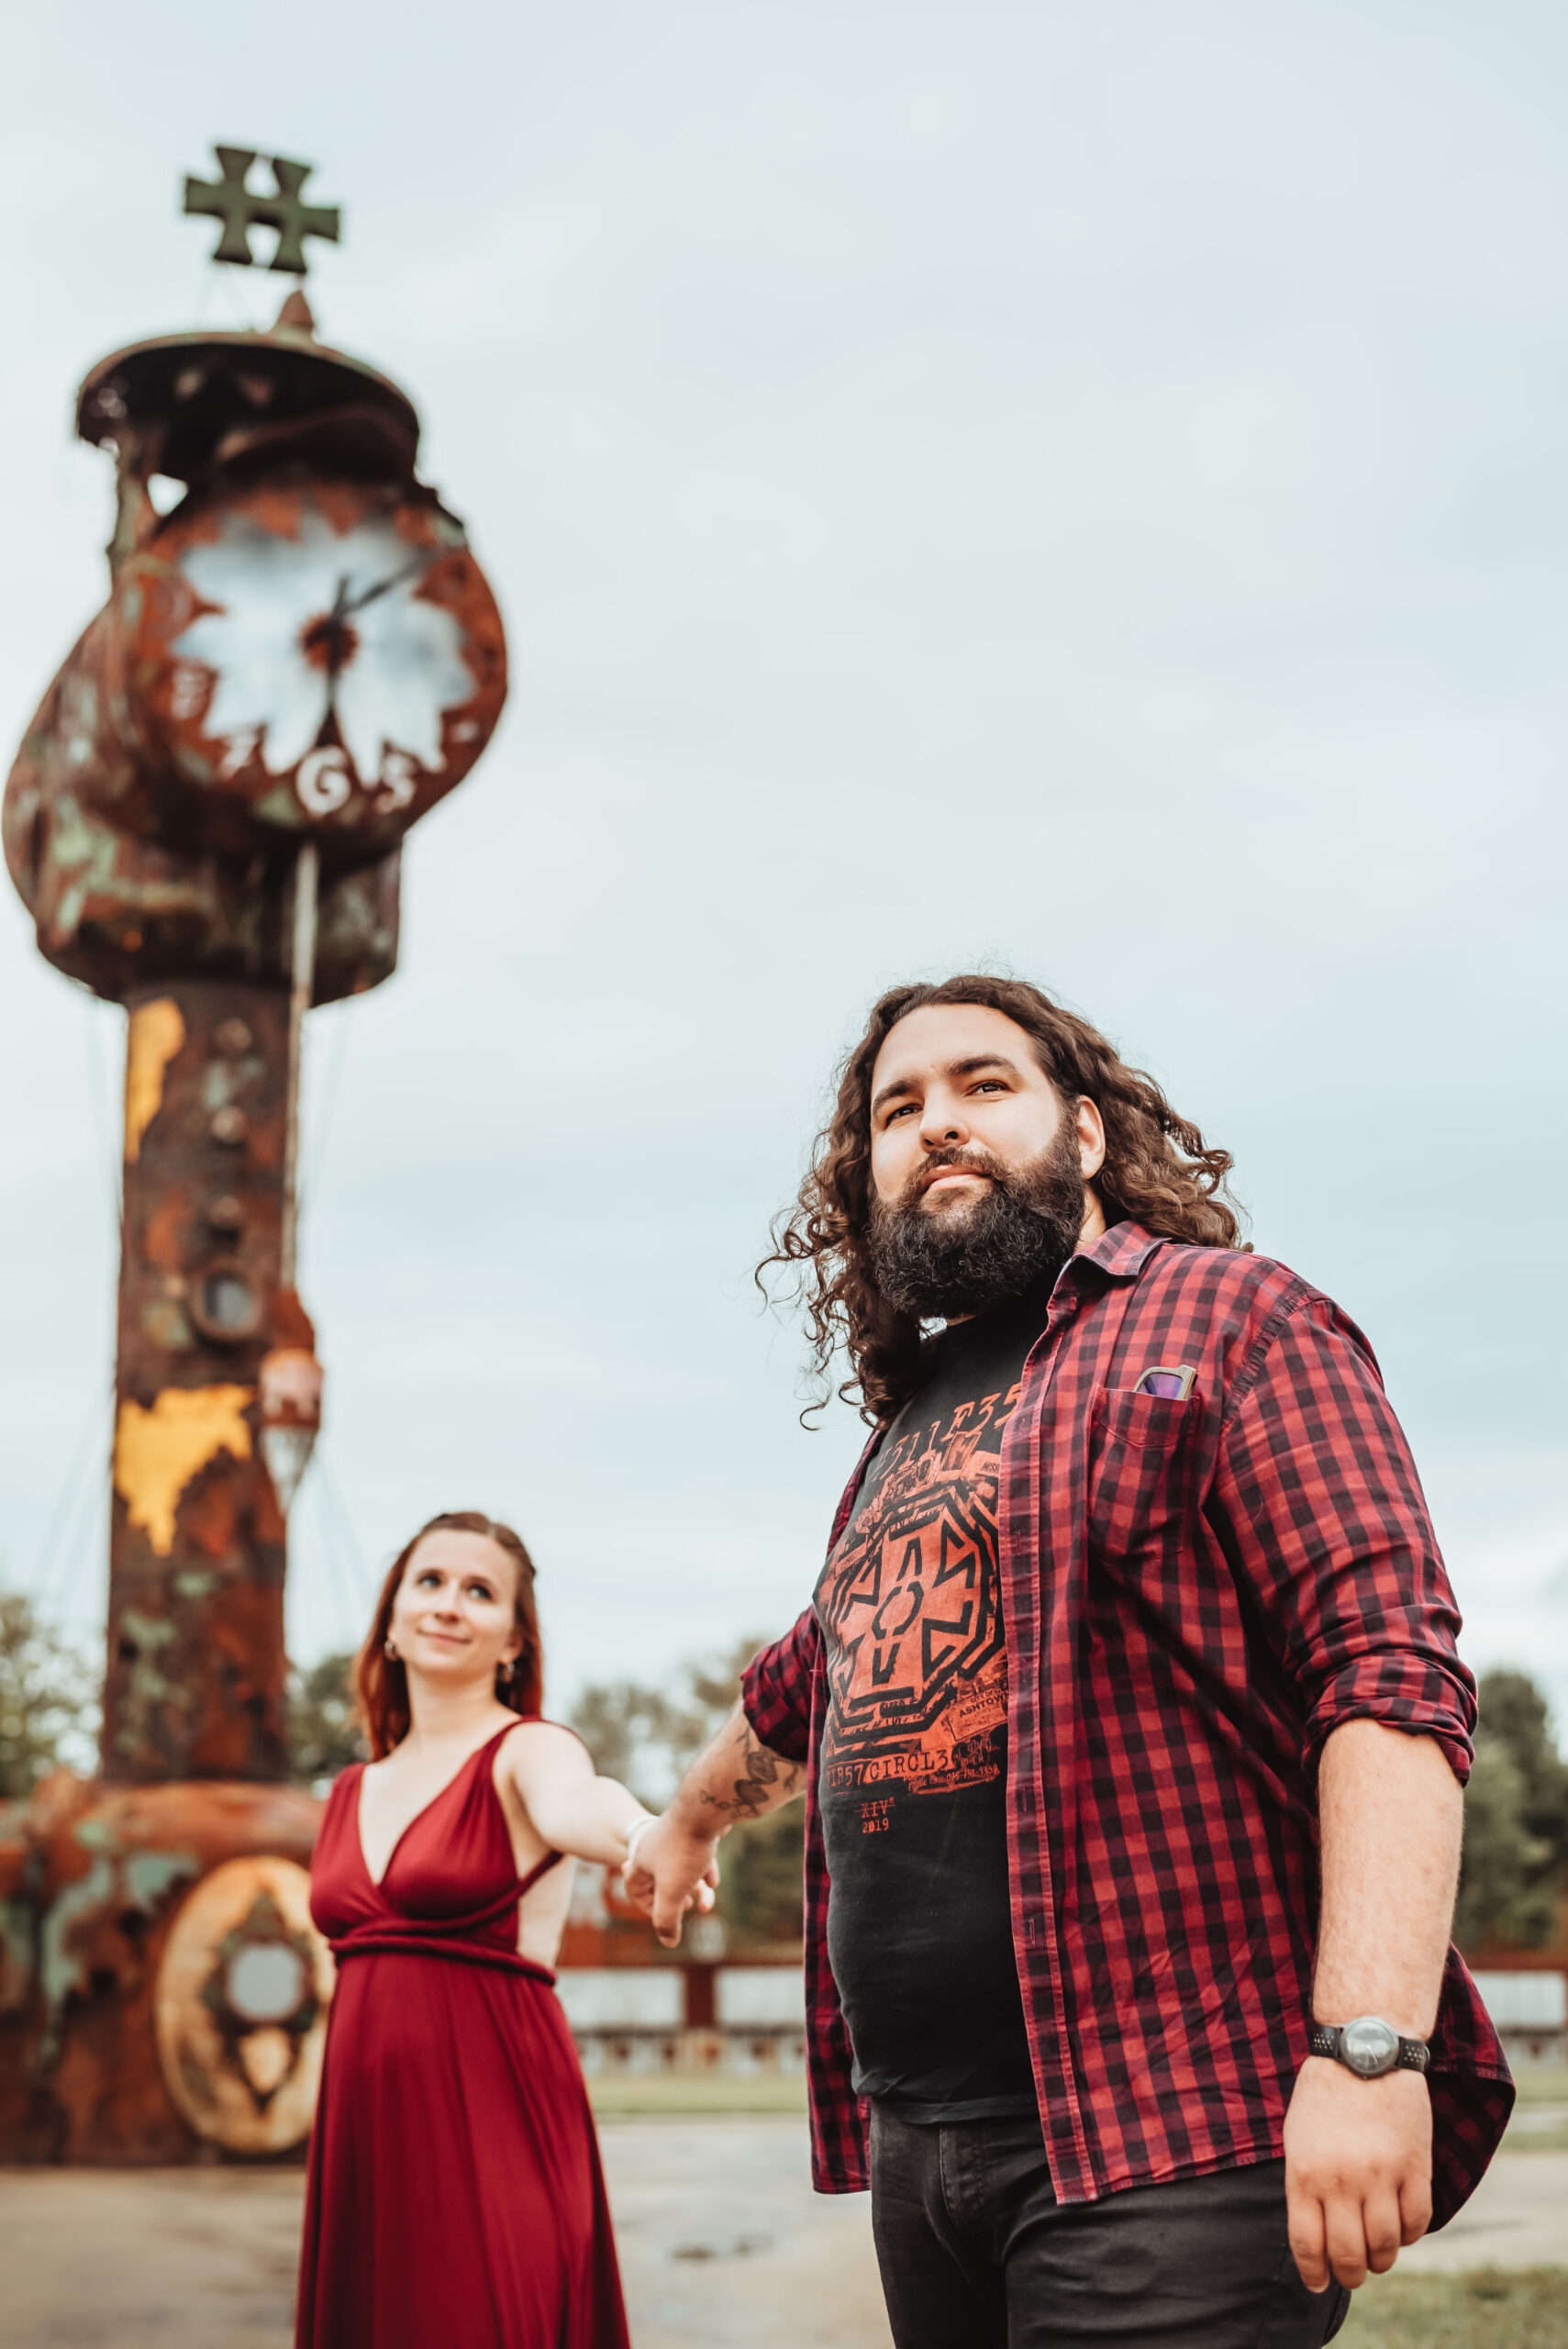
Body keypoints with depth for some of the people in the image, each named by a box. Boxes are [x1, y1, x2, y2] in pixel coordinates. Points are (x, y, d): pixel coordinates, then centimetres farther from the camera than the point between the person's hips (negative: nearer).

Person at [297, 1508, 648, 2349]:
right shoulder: (352, 1793, 14)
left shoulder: (526, 1751, -5)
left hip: (491, 2117, -6)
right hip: (365, 2127, 6)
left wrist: (644, 1836, -51)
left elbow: (573, 1804, -28)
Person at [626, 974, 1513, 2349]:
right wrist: (691, 1823, 54)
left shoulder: (1229, 1322, -2)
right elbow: (799, 1694, 39)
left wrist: (1368, 2044, -25)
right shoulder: (914, 1423, 20)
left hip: (1168, 2138, -7)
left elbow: (1394, 1678, -14)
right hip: (921, 2140, 7)